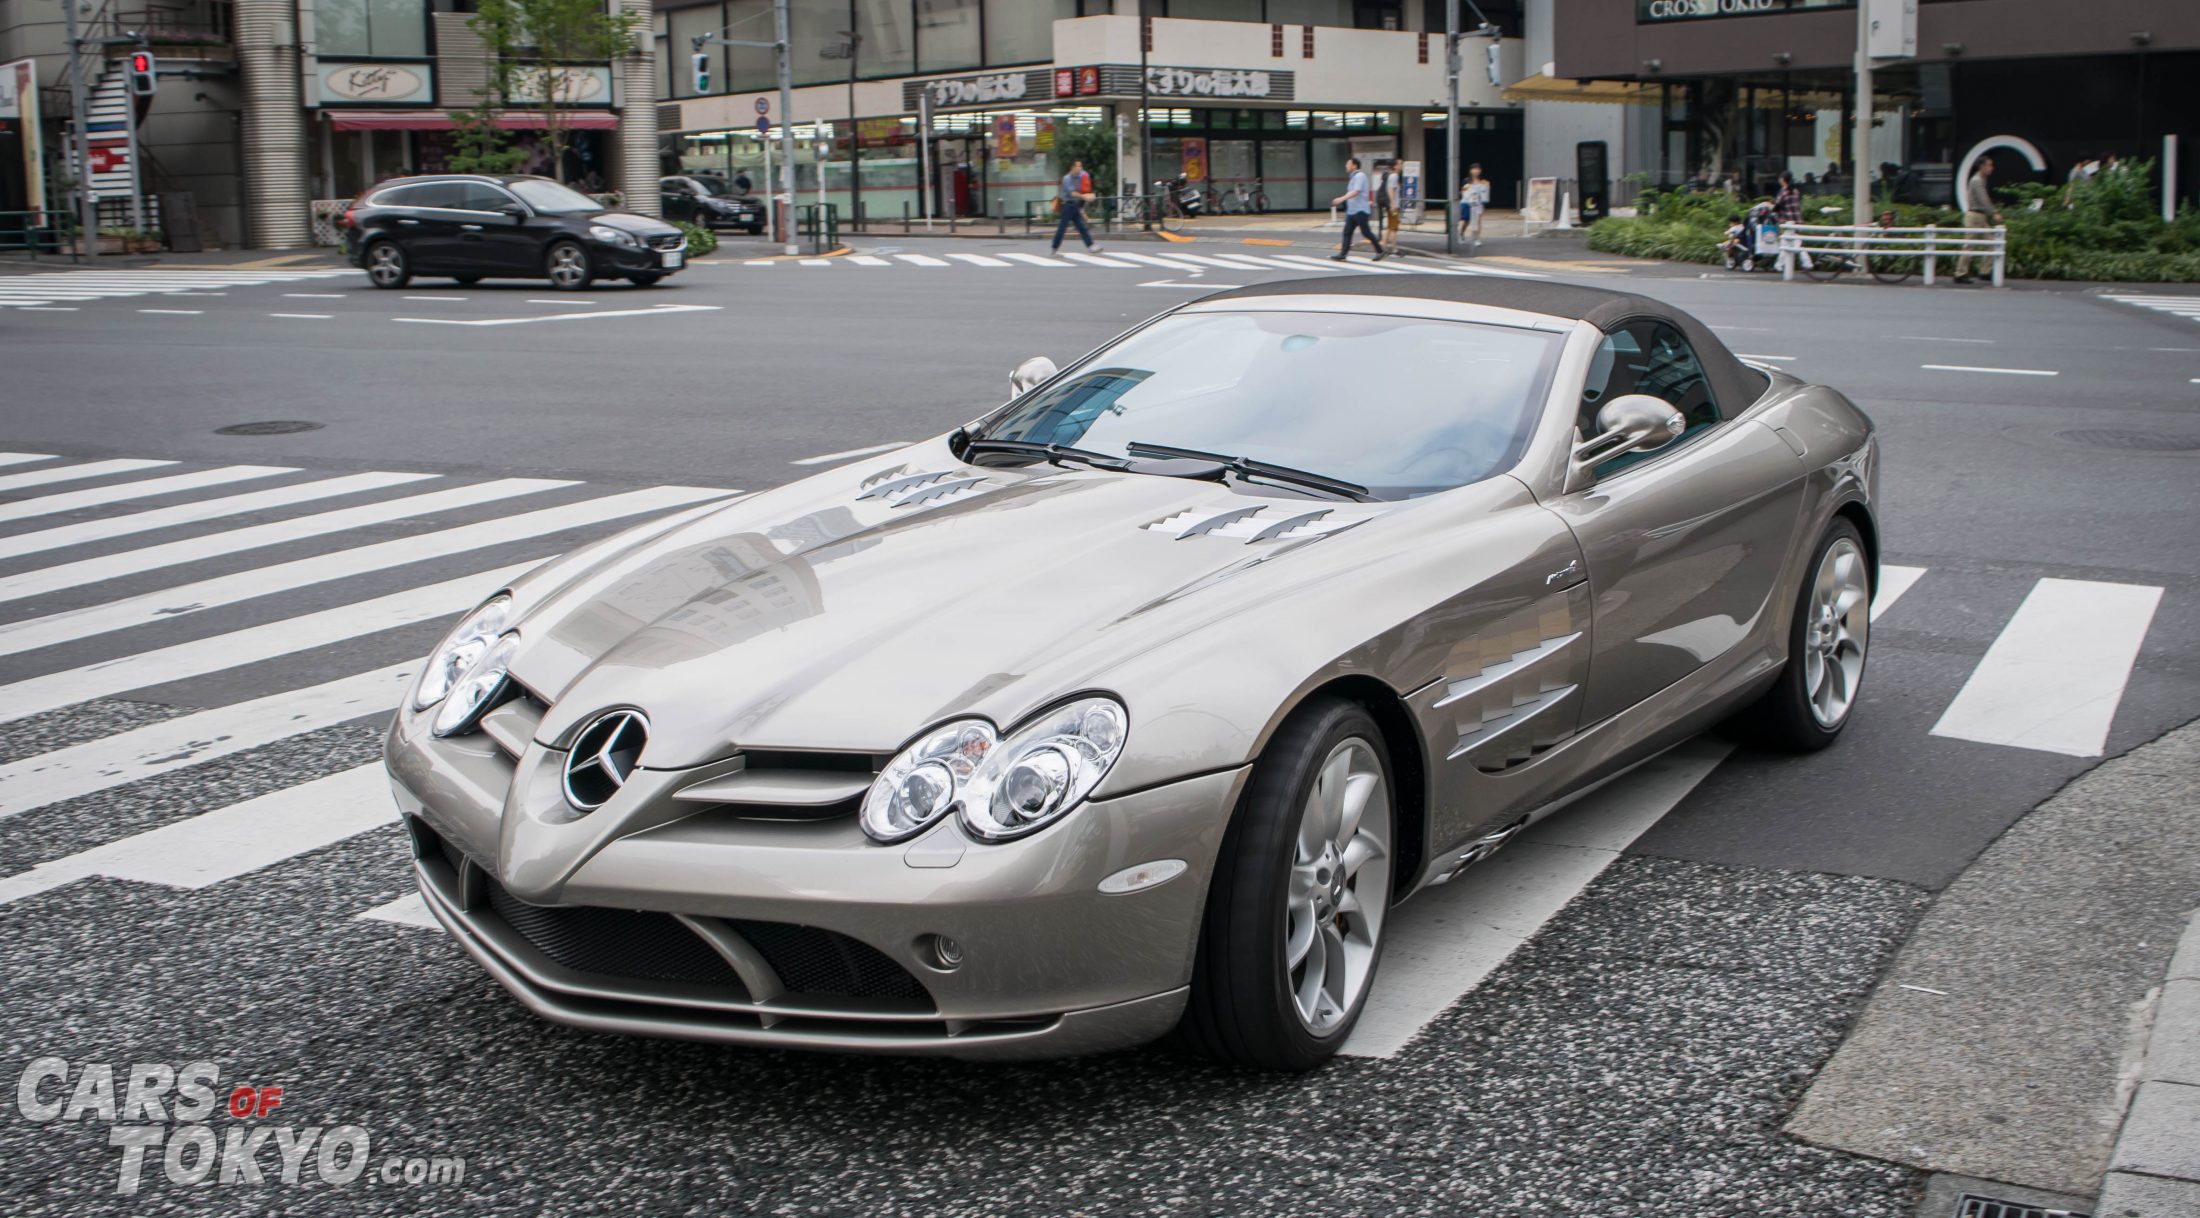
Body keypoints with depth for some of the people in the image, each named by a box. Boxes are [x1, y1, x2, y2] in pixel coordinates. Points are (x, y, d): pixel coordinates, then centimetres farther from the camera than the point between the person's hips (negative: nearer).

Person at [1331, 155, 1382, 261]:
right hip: (1351, 210, 9)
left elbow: (1356, 192, -25)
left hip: (1360, 210, -9)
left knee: (1365, 232, -4)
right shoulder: (1353, 177, 18)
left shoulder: (1360, 176, -13)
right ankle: (1342, 254, -1)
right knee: (1347, 232, 2)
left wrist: (1342, 198, -32)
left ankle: (1380, 251, 7)